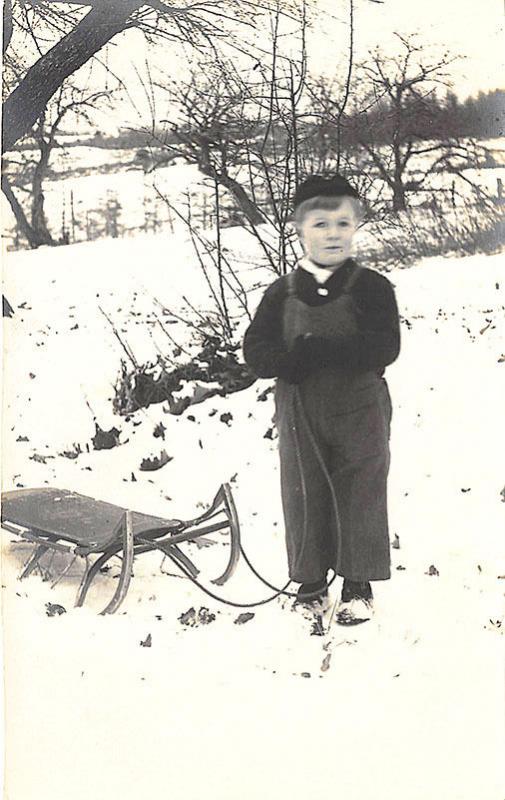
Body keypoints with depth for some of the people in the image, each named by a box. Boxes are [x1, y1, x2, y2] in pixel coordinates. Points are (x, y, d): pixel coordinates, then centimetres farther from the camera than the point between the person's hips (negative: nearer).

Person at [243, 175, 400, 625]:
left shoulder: (371, 287, -5)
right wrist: (295, 359, -24)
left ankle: (359, 587, 20)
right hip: (300, 417, 2)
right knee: (304, 497, 8)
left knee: (360, 496, 5)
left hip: (358, 415, -2)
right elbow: (256, 352, -4)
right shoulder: (282, 293, 3)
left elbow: (382, 349, -18)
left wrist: (312, 350, -23)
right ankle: (311, 580, 25)